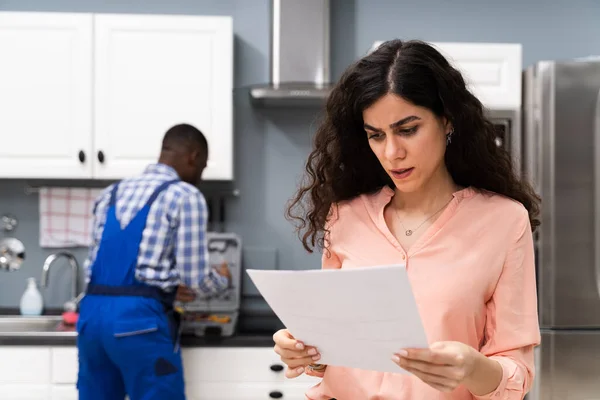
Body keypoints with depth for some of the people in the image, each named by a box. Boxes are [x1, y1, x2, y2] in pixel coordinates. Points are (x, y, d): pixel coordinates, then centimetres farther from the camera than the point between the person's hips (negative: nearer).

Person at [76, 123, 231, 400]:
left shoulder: (111, 194, 19)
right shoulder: (185, 196, -1)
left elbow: (94, 266, 18)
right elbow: (196, 279, -4)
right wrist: (223, 280, 19)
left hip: (92, 313, 7)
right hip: (140, 318, -7)